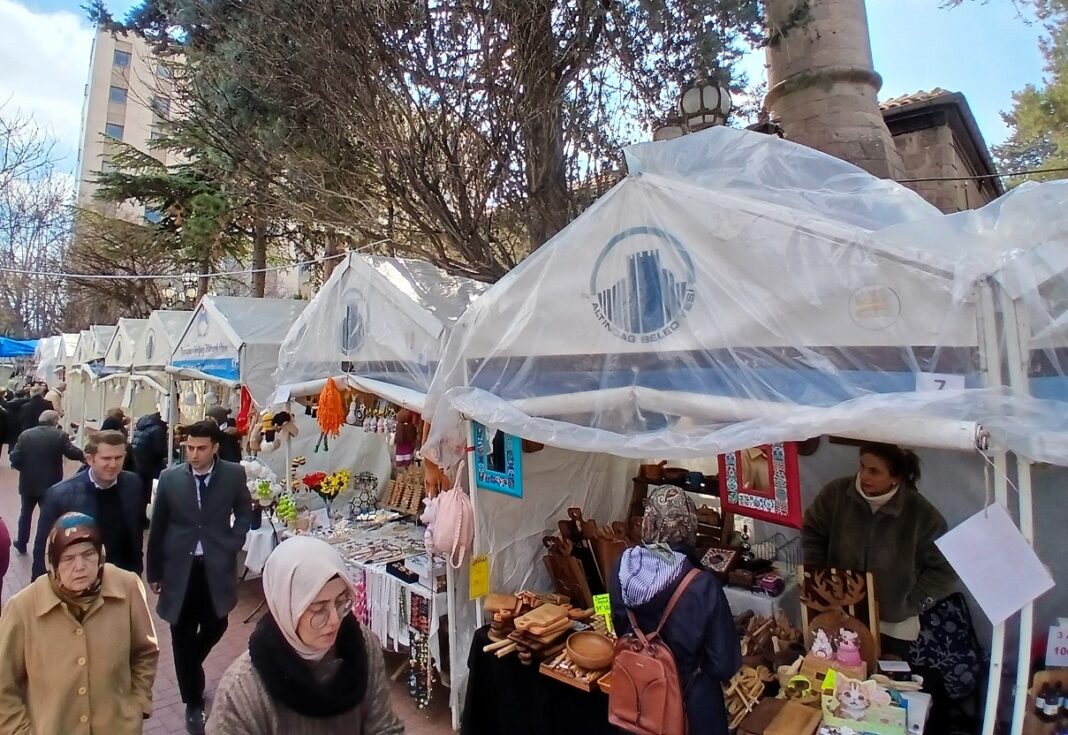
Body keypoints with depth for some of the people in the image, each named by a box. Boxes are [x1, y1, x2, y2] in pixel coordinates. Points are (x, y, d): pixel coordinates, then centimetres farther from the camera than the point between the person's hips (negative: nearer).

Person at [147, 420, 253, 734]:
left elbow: (244, 513, 7)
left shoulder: (234, 474, -7)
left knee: (215, 625, 13)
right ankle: (193, 702, 28)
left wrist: (232, 545, -6)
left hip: (217, 567, 0)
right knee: (183, 636, 10)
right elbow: (157, 527, 3)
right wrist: (154, 571, 6)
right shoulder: (170, 478, -6)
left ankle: (191, 667, 47)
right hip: (180, 568, 0)